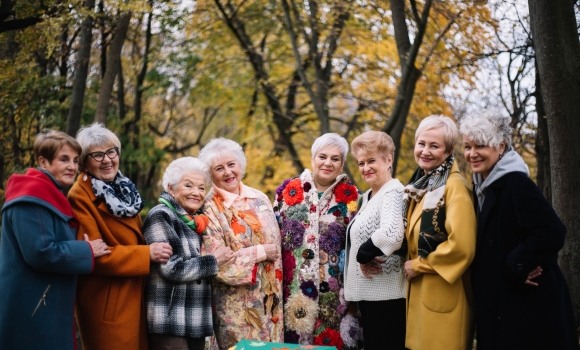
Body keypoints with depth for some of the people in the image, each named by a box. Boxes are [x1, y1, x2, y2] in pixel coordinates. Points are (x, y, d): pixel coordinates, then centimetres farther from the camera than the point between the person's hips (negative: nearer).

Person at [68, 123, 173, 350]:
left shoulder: (122, 189, 12)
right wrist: (147, 254, -21)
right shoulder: (80, 197, -14)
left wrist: (154, 250, 5)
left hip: (134, 298, 8)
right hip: (107, 305, -8)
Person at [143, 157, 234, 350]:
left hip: (196, 320, 8)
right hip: (170, 321, -8)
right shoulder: (161, 216, -11)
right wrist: (214, 260, -9)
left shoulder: (196, 220, 15)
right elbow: (171, 268, -19)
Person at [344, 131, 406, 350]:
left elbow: (391, 234, -32)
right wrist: (363, 257, 4)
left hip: (385, 295, -9)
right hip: (369, 293, 9)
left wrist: (363, 255, -18)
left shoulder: (393, 192, -15)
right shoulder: (368, 196, 15)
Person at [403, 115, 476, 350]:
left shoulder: (454, 186, -14)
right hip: (420, 291, 8)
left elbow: (461, 245, -23)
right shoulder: (420, 186, 12)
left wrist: (418, 266, -13)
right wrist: (410, 264, 4)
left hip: (442, 295, -8)